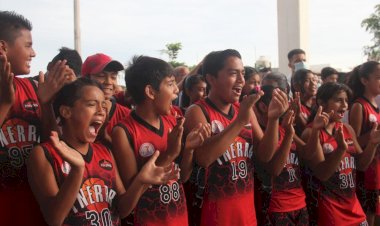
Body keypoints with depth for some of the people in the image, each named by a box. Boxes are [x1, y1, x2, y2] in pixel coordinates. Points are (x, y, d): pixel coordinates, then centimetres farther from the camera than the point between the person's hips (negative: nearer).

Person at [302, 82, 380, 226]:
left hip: (352, 204, 6)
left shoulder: (347, 129, 5)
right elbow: (322, 174, -20)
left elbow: (361, 165, 8)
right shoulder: (311, 133, -14)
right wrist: (341, 148, -32)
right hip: (328, 207, -6)